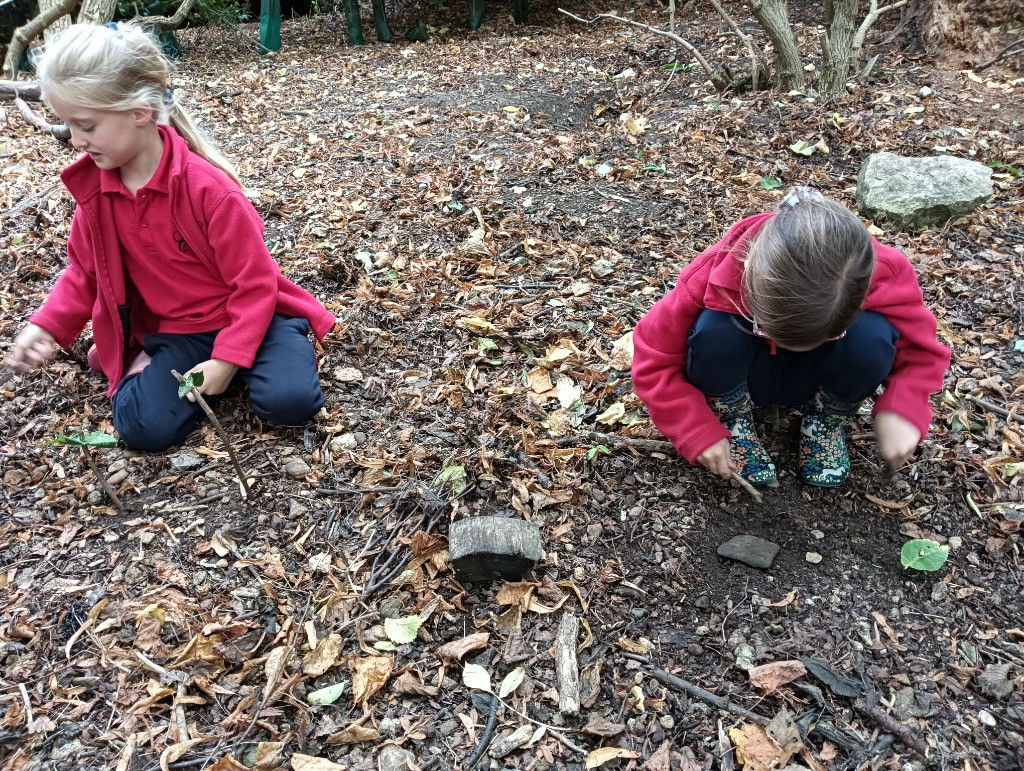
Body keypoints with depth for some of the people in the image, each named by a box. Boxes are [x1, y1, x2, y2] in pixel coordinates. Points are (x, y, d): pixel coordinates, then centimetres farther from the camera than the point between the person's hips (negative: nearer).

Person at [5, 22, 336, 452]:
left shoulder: (208, 187, -23)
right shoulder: (93, 186, -4)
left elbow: (254, 283, -18)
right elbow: (85, 272, 10)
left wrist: (227, 359, -21)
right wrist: (47, 326, -4)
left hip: (244, 314, -4)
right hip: (176, 330, 4)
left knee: (290, 401, -27)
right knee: (143, 429, -18)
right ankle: (151, 358, 11)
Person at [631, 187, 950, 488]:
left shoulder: (882, 275, -30)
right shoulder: (715, 275, -34)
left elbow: (920, 345, -14)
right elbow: (653, 359, -24)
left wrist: (902, 411, -32)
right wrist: (699, 433, -30)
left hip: (816, 379, 1)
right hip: (743, 375, -1)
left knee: (871, 336, -31)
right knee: (713, 331, -34)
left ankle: (826, 423, -1)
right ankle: (734, 421, -4)